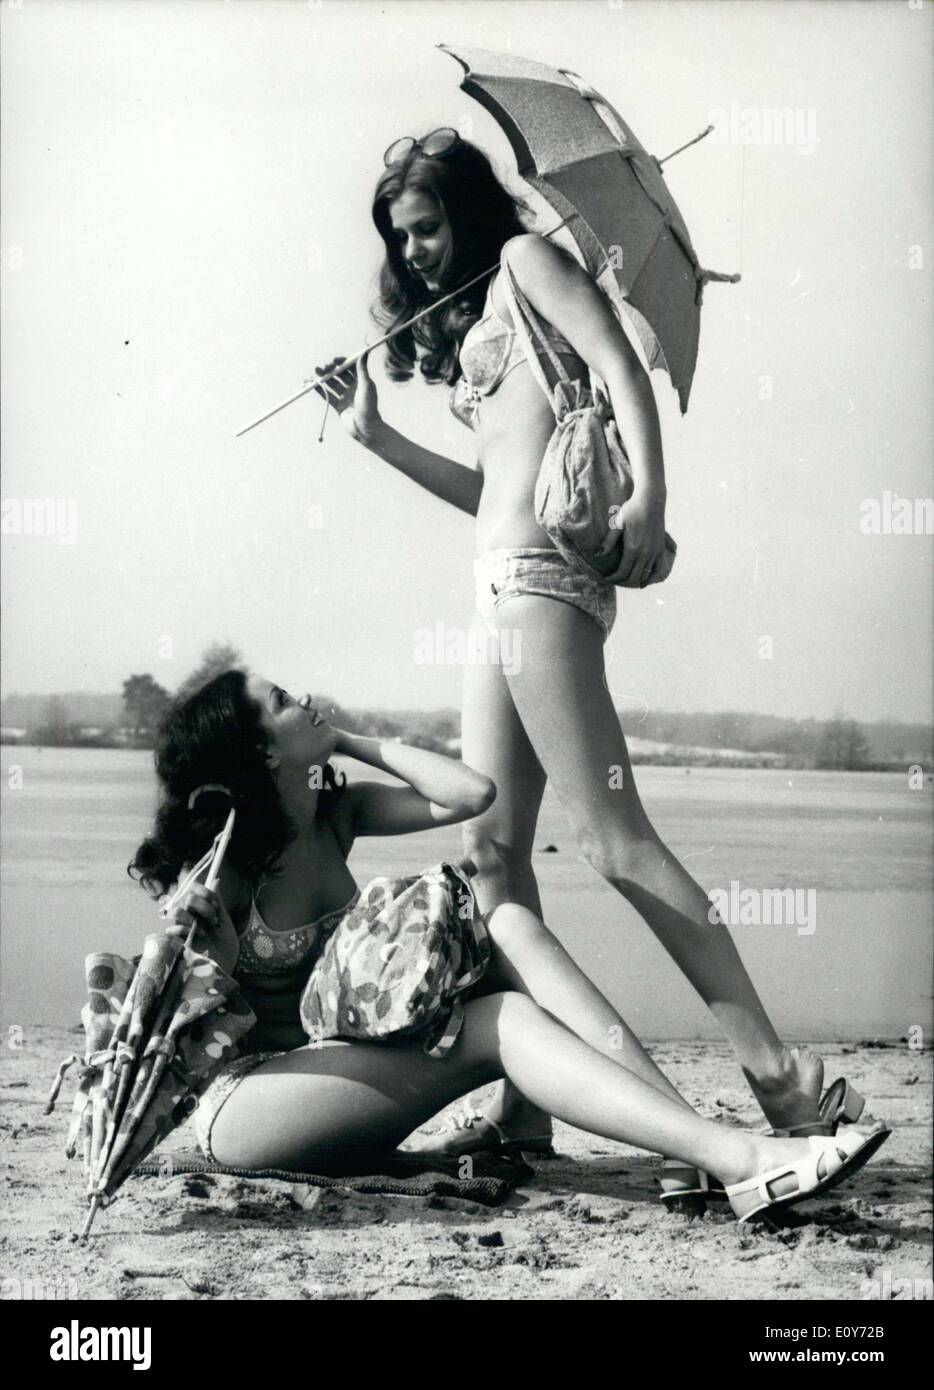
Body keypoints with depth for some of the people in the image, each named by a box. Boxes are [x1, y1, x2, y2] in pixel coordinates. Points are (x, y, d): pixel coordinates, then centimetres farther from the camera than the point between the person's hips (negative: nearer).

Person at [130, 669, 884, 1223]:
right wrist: (217, 952, -32)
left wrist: (355, 741, 0)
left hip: (336, 1068, 7)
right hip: (243, 1103, -7)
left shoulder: (335, 815, 5)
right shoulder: (222, 867, -13)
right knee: (501, 1022, -26)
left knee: (510, 927, -15)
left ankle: (702, 1133, -26)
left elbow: (471, 793, -3)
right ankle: (742, 1161, -40)